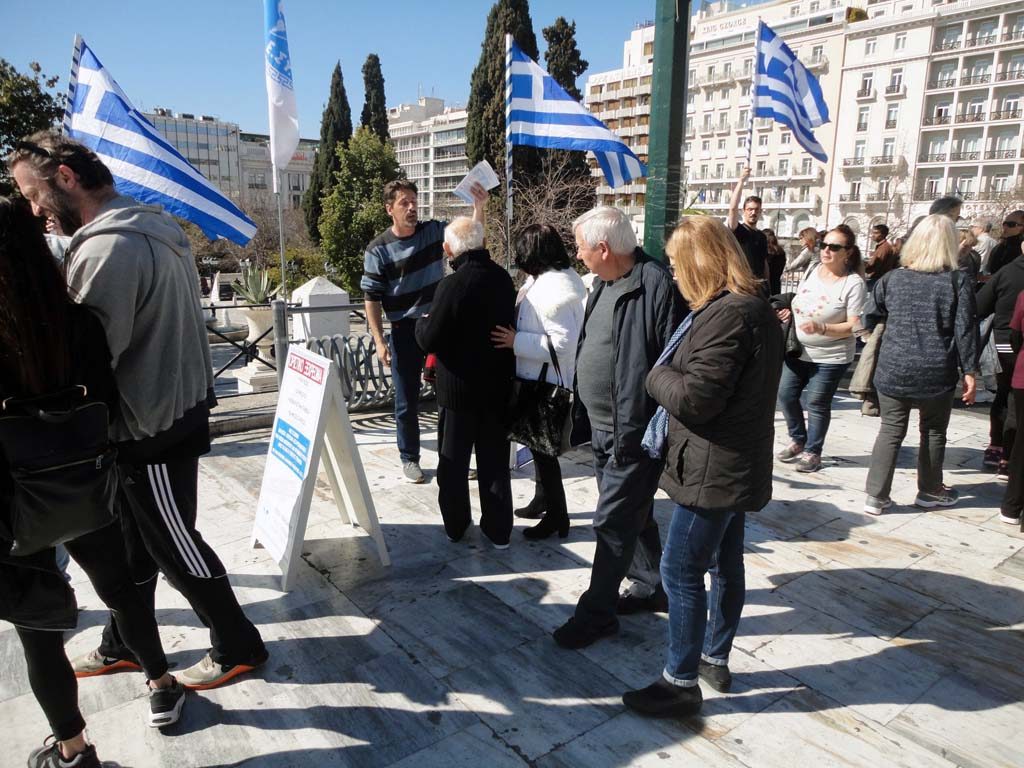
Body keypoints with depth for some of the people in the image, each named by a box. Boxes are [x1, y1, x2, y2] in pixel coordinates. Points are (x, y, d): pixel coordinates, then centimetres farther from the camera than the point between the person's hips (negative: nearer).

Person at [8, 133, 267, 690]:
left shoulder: (106, 248, -22)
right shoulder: (151, 227, 10)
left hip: (152, 429, -9)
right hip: (172, 409, 9)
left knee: (174, 547, 7)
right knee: (134, 542, 21)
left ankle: (238, 647, 24)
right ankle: (122, 647, 39)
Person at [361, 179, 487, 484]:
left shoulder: (433, 231, 1)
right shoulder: (378, 250, -7)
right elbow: (371, 299, -7)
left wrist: (479, 205, -17)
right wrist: (379, 342, -13)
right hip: (404, 330, -2)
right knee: (407, 400, 7)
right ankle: (409, 458, 24)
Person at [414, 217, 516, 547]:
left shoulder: (451, 285, -20)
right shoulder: (503, 279, -2)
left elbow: (429, 340, -16)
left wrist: (422, 323, 5)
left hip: (459, 387, -4)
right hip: (497, 385, 5)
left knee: (453, 460, 13)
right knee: (495, 460, 13)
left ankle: (455, 526, 26)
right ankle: (498, 530, 21)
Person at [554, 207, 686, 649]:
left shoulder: (655, 286, -20)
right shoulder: (604, 285, 10)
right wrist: (581, 416, 17)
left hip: (634, 432, -9)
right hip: (603, 429, 9)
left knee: (613, 523, 1)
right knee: (632, 515, 21)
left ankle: (597, 612, 16)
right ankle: (651, 588, 39)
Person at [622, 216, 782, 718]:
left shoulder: (727, 314, -22)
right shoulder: (753, 307, 11)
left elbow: (693, 398, -24)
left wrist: (657, 375, -6)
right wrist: (674, 373, 5)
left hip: (714, 469, -10)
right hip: (736, 466, 11)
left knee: (681, 571, -1)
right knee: (725, 565, 19)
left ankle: (681, 682, 12)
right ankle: (716, 659, 34)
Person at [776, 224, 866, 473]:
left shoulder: (854, 283, -15)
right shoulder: (812, 270, 4)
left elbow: (854, 325, -19)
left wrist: (822, 328, -32)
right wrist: (789, 312, -1)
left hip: (831, 357, -6)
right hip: (798, 350, 6)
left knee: (817, 404, 2)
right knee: (785, 395, 7)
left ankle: (812, 451, 19)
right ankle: (798, 440, 28)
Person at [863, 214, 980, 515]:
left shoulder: (893, 278, 1)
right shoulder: (959, 281, -6)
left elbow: (877, 306, 20)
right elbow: (965, 330, -7)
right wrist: (969, 372, -2)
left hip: (893, 371, 2)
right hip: (936, 374, -1)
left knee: (890, 430, 9)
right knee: (934, 431, 16)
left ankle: (876, 495, 8)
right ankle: (930, 491, 32)